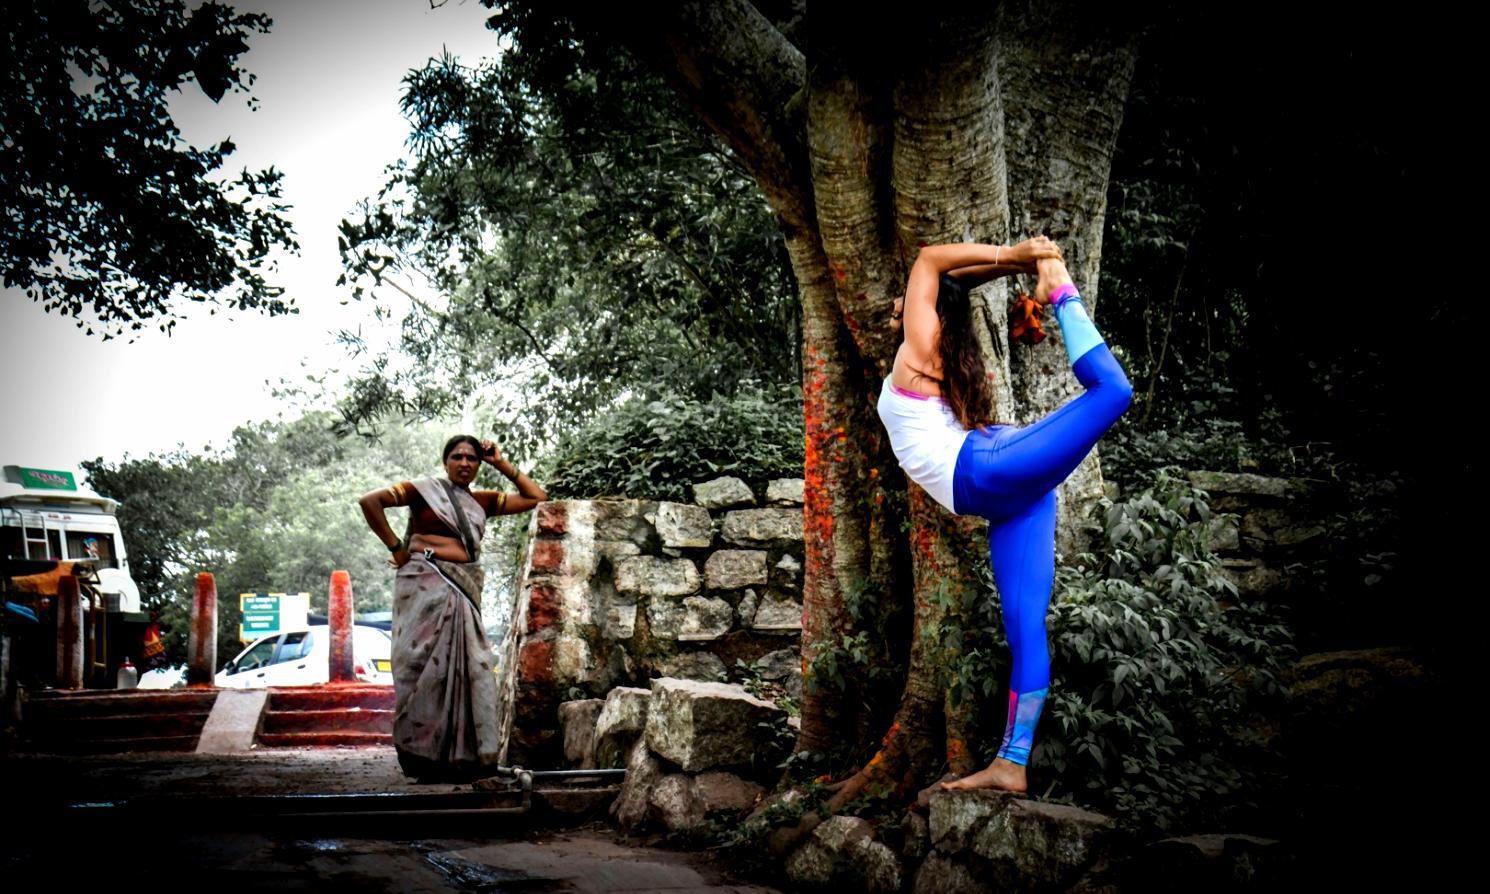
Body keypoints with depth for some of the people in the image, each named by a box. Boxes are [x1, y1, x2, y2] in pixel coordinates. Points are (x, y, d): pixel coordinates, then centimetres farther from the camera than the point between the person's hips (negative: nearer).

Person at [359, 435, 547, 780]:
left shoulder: (482, 501, 19)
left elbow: (536, 497, 21)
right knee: (430, 664, -7)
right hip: (427, 583, -5)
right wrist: (396, 547, -4)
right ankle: (420, 756, -3)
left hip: (462, 592, 5)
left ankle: (457, 757, 4)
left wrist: (502, 464, 16)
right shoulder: (425, 489, 5)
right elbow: (371, 501, -4)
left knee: (463, 666, 0)